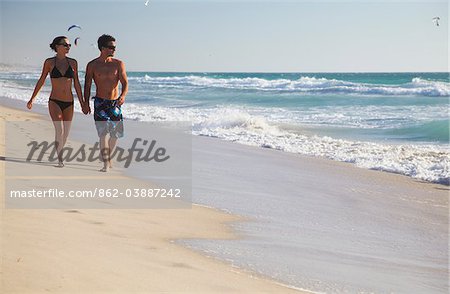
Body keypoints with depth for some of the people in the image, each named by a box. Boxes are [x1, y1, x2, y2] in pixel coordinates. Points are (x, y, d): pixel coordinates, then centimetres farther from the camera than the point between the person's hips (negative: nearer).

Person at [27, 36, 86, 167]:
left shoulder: (73, 62, 4)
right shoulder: (49, 62, -2)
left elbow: (77, 84, 8)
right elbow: (41, 81, 7)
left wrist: (82, 103, 8)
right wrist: (32, 98, 8)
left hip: (69, 103, 3)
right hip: (54, 102, -3)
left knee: (66, 133, 9)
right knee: (59, 130, -18)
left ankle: (59, 155, 30)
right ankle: (60, 160, -12)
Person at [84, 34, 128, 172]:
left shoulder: (118, 64, 1)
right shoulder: (92, 65, -1)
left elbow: (125, 83, -6)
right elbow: (87, 85, 4)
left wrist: (123, 96, -25)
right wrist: (86, 103, -5)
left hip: (115, 103, 2)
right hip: (100, 103, -2)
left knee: (115, 134, 10)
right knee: (103, 133, -14)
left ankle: (108, 157, 35)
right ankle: (106, 163, -9)